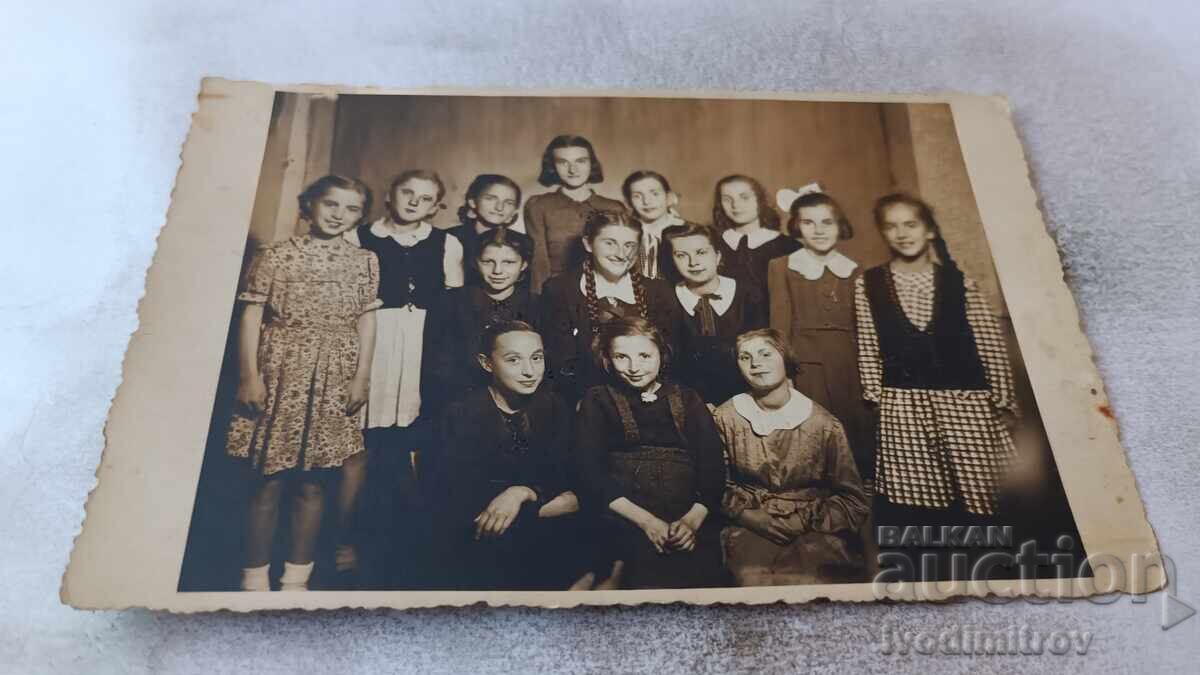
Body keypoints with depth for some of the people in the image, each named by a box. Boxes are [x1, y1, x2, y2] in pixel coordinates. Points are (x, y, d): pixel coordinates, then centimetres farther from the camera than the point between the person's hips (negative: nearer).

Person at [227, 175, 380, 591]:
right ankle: (255, 577, 14)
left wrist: (361, 377, 0)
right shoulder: (275, 255, 1)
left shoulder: (364, 262, 8)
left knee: (313, 481, 6)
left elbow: (366, 321, 7)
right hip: (280, 374, -1)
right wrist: (249, 375, -7)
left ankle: (297, 577, 18)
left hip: (334, 380, 2)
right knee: (270, 479, 2)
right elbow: (251, 315, -1)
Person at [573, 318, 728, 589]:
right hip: (624, 523, -3)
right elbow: (589, 472, -1)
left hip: (692, 519, 3)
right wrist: (647, 521, -13)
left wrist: (692, 521, -11)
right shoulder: (599, 401, 12)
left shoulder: (688, 400, 18)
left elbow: (713, 469, 8)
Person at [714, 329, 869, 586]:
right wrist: (756, 519, -9)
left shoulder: (824, 424, 0)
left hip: (816, 532, 0)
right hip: (751, 528, 1)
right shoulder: (726, 418, 3)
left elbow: (853, 502, 5)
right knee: (755, 580, -28)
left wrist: (803, 522, -9)